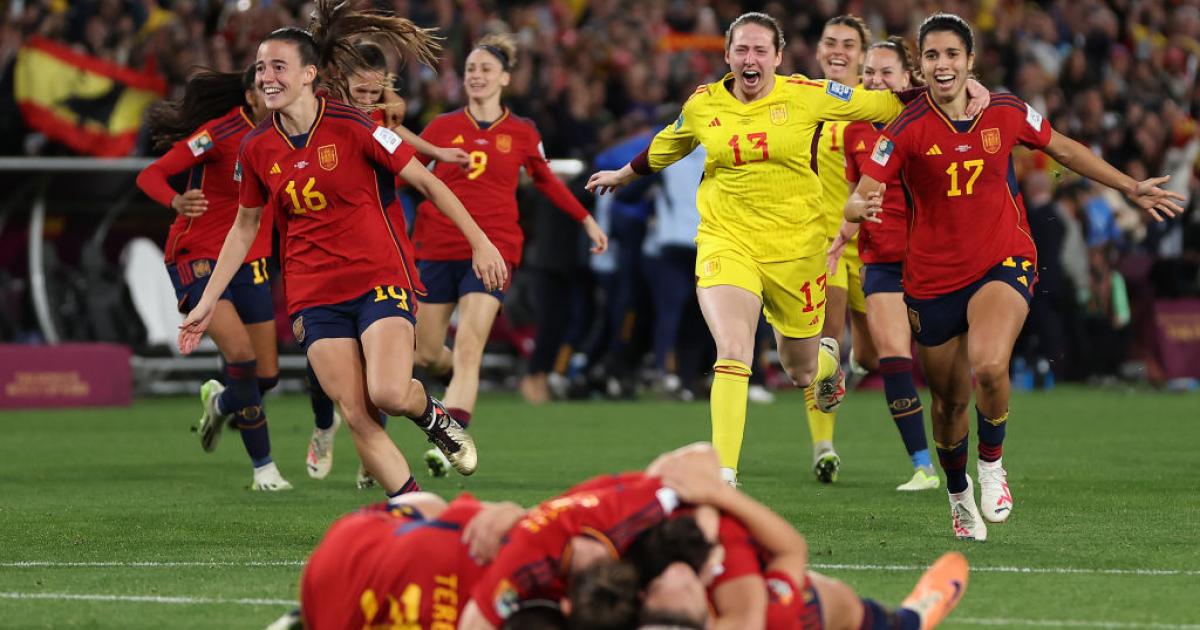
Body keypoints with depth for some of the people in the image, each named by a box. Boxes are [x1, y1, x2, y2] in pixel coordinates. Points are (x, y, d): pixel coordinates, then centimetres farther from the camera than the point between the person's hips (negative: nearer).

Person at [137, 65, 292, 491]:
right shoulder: (220, 133, -17)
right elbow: (149, 176, -22)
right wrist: (177, 202, -42)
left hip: (251, 263, 6)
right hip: (198, 259, -6)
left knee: (267, 374, 2)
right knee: (240, 353, -24)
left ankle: (219, 402, 38)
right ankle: (263, 468, -9)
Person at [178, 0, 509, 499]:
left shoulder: (351, 127, -10)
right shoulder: (257, 149, 2)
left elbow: (426, 182, -4)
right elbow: (243, 229, 16)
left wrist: (480, 242, -5)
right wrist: (206, 303, 14)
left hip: (378, 277, -3)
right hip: (313, 297, 3)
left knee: (388, 395, -23)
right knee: (357, 417, -7)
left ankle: (431, 414, 13)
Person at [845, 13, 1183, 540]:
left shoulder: (1006, 113, -3)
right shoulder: (907, 129, -10)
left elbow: (1064, 149, 16)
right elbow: (859, 200, -14)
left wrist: (1129, 188, 21)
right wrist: (862, 208, -39)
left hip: (1003, 263, 0)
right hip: (933, 275, 0)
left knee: (989, 366, -28)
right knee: (949, 400, 10)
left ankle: (992, 465, -1)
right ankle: (958, 494, 39)